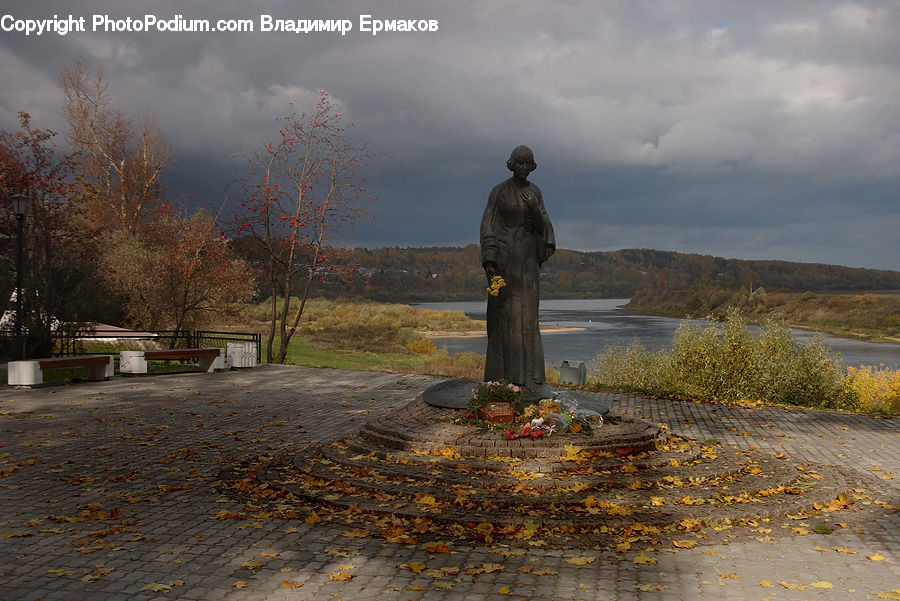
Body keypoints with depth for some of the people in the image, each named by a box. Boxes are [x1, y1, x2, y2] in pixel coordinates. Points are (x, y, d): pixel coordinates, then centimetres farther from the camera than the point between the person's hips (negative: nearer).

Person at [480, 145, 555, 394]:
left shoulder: (535, 192, 10)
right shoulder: (499, 191, -3)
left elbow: (542, 225, 5)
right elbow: (488, 226, -6)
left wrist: (534, 208, -15)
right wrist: (489, 261, -16)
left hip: (528, 257, 4)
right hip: (504, 256, -4)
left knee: (528, 315, 0)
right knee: (503, 313, -3)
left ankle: (529, 377, 2)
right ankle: (500, 376, 3)